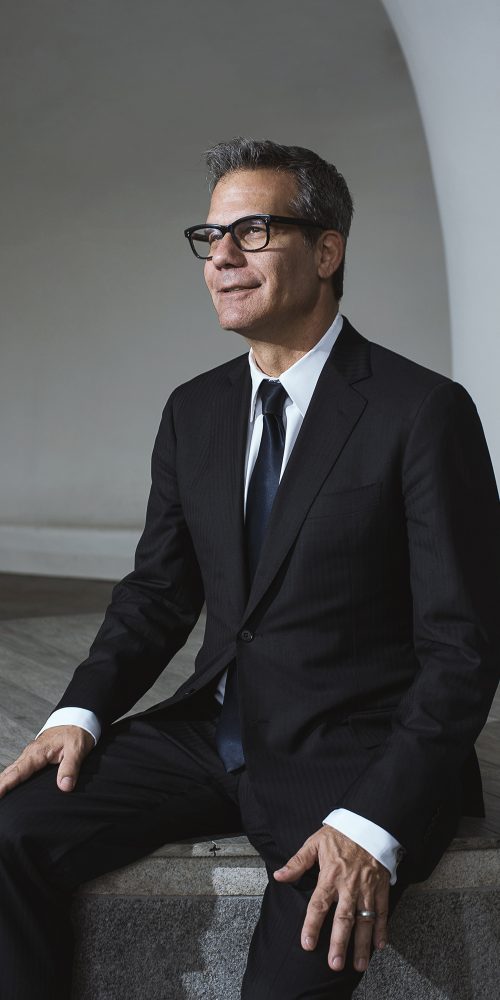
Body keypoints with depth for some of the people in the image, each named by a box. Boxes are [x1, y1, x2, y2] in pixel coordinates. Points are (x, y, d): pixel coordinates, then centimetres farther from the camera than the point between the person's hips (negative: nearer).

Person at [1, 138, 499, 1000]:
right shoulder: (194, 411, 9)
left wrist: (375, 824, -23)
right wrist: (83, 712, -6)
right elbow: (159, 588, 12)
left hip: (352, 757, -5)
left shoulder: (424, 412, -11)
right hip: (216, 729, 6)